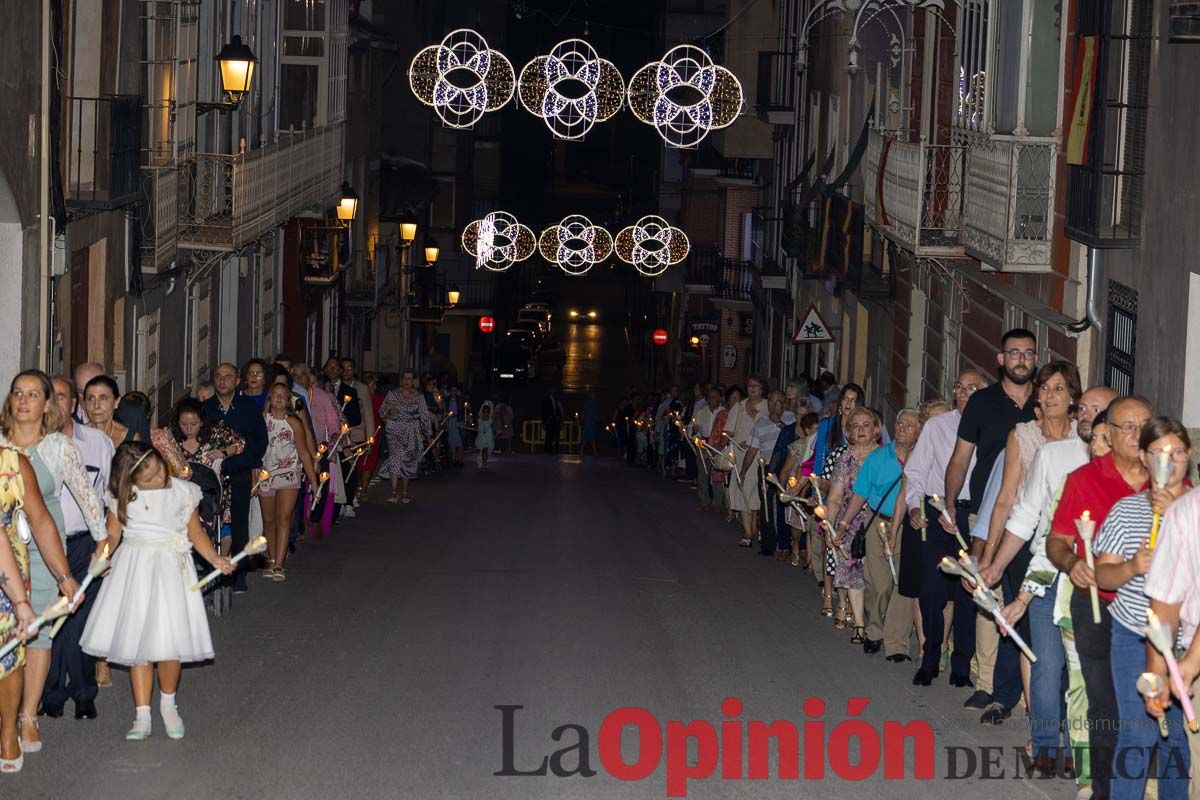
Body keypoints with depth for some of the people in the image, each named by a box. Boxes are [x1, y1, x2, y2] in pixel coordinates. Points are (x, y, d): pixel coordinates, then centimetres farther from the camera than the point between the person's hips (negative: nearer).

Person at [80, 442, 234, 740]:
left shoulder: (183, 492, -1)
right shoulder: (123, 497, -2)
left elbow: (195, 533, 7)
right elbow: (112, 534, 4)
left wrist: (215, 559, -7)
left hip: (171, 569, -1)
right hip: (135, 570, 1)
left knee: (168, 643, -7)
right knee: (137, 642, 1)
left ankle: (168, 705, 18)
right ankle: (142, 716, 9)